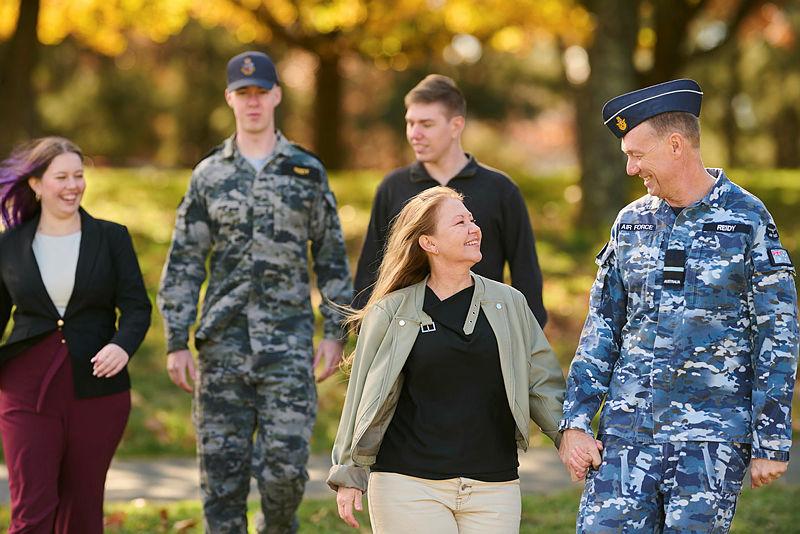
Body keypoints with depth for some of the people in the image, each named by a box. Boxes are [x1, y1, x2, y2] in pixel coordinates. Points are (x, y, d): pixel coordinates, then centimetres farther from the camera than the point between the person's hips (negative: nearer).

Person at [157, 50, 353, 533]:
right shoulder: (209, 176, 8)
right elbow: (183, 264, 7)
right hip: (222, 343, 1)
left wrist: (336, 333, 2)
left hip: (288, 342, -1)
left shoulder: (307, 171, 6)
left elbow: (332, 257, 9)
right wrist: (177, 343, 1)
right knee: (222, 468, 3)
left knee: (285, 464, -8)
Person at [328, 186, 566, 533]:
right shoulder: (390, 312, 2)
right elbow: (363, 398, 7)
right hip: (409, 485, -2)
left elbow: (543, 384, 13)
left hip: (493, 486, 3)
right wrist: (349, 475, 7)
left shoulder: (509, 303, 9)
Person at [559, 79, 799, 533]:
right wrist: (575, 422, 4)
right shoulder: (631, 222, 11)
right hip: (627, 428, 4)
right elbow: (602, 329, 13)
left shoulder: (748, 220, -4)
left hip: (711, 432, -4)